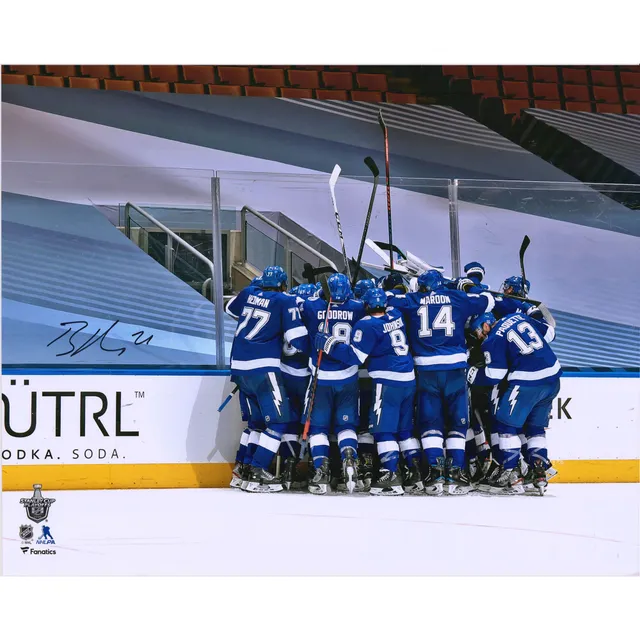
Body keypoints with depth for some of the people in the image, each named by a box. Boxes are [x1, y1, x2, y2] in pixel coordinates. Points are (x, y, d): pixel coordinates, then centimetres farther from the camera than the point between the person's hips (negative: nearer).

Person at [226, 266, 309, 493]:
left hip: (239, 367, 7)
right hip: (264, 368, -7)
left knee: (257, 420, 18)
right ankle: (256, 473, -12)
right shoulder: (286, 302, -3)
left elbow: (230, 309, 35)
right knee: (278, 421, -4)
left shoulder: (248, 294, 13)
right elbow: (298, 340, -9)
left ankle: (243, 469, 18)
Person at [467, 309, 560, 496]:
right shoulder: (519, 317, 15)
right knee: (535, 427, 19)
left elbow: (494, 375, -4)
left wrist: (472, 375, 9)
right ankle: (539, 472, 13)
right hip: (552, 377, 7)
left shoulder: (492, 340, -3)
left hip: (527, 383, -7)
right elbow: (549, 332, 19)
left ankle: (508, 475, 0)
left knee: (506, 424, 4)